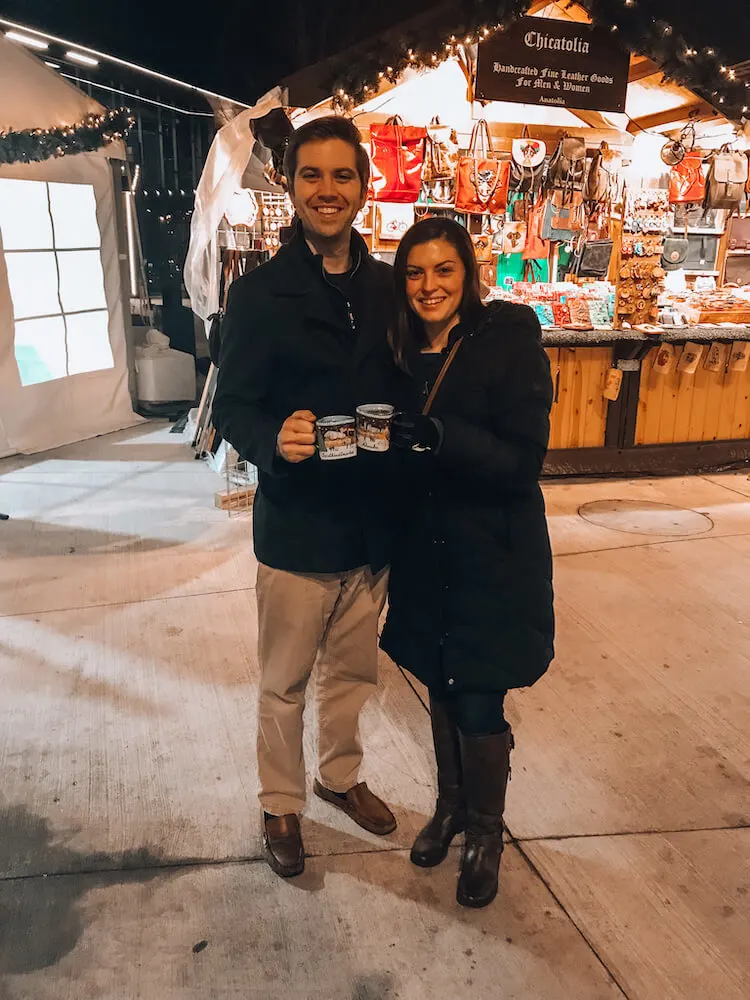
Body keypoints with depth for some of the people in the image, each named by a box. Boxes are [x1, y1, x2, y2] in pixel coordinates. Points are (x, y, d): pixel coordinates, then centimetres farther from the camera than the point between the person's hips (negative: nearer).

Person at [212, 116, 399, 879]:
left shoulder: (387, 287, 3)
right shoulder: (258, 294, -9)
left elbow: (403, 389, 8)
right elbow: (231, 408, -10)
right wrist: (275, 440, -30)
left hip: (371, 524, 4)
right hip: (296, 529, -4)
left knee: (353, 672, 21)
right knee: (284, 687, 14)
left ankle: (340, 776, 46)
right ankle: (281, 805, 37)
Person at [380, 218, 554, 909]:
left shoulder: (509, 336, -12)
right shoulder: (405, 350, 4)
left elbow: (524, 461, -19)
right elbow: (401, 453, 10)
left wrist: (441, 437, -31)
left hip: (492, 556, -4)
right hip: (424, 552, 5)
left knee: (478, 707, 3)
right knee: (441, 690, 18)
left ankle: (485, 832, 30)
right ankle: (450, 805, 42)